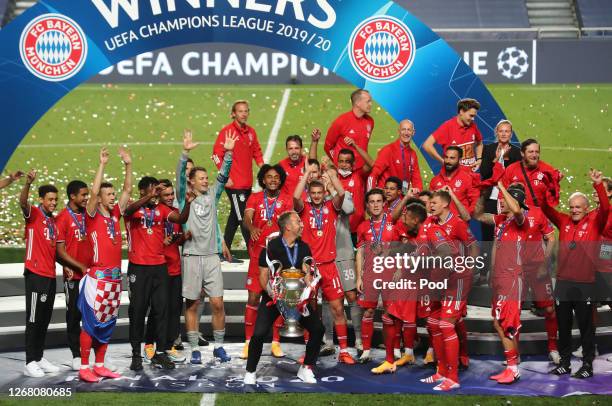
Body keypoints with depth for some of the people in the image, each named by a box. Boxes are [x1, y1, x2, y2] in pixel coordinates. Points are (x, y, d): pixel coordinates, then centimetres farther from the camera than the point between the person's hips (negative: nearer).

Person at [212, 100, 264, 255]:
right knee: (243, 219, -5)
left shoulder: (251, 131, 10)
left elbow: (257, 152, 20)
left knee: (235, 216, 15)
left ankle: (225, 249, 25)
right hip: (234, 184, -7)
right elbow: (217, 154, -11)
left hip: (247, 183, 7)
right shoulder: (227, 131, -9)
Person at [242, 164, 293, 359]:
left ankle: (275, 342, 12)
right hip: (258, 253, 0)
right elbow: (247, 217, -11)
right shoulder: (255, 198, 5)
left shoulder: (287, 199, 4)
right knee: (253, 297, -1)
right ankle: (248, 341, 6)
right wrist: (252, 228, -34)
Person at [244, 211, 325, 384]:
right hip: (273, 297, -4)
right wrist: (271, 292, -23)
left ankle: (306, 369, 14)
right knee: (259, 333, -17)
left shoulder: (304, 248, 7)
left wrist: (309, 288, -16)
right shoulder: (271, 246, -9)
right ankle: (250, 372, 5)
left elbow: (306, 273, 4)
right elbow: (263, 275, -8)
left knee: (317, 328, -5)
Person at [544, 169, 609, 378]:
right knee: (563, 327, 11)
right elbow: (546, 208, 3)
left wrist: (599, 185, -30)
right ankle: (564, 363, 21)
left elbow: (605, 208, -16)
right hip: (562, 283, 4)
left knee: (585, 326, 3)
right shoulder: (564, 222, 10)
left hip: (585, 285, -4)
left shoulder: (594, 222, 0)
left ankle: (587, 365, 11)